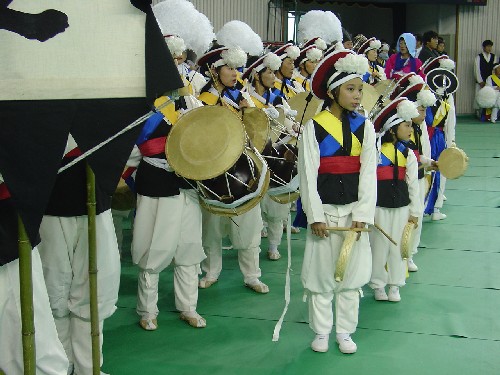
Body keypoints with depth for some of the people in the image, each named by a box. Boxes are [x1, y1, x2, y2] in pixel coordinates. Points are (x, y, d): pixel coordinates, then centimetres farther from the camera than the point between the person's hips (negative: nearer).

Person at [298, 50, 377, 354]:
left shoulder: (364, 126, 3)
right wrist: (315, 215, -11)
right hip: (324, 209, -2)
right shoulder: (314, 127, -5)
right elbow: (308, 175, -6)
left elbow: (368, 172, -1)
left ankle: (345, 331, 22)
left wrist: (363, 214, -9)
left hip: (354, 209, 2)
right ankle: (321, 331, 21)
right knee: (321, 273, 6)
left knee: (352, 272, 8)